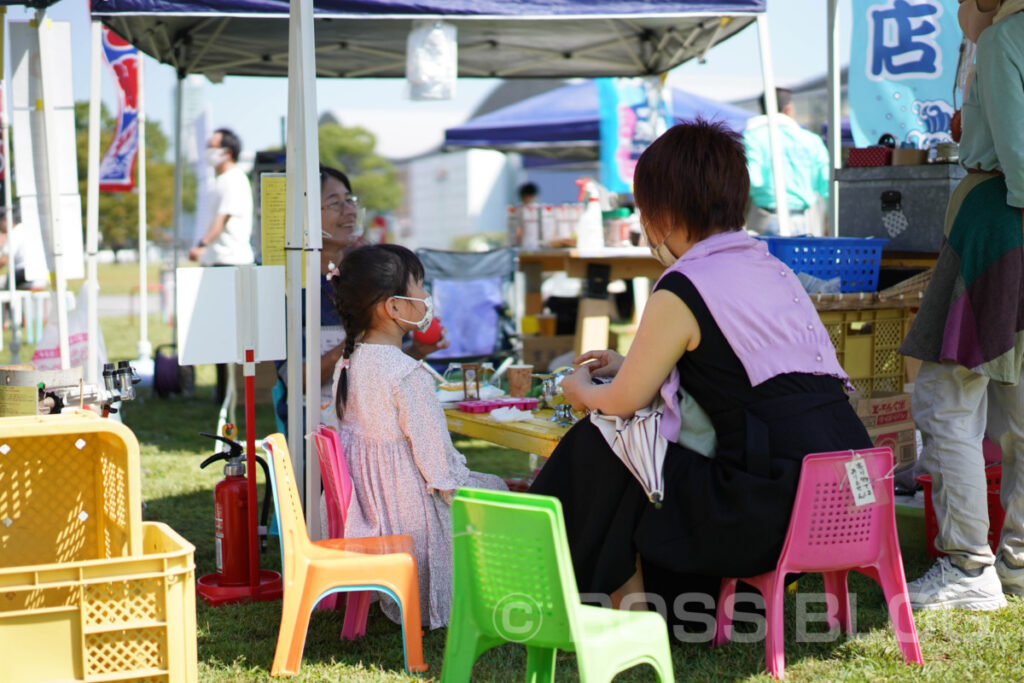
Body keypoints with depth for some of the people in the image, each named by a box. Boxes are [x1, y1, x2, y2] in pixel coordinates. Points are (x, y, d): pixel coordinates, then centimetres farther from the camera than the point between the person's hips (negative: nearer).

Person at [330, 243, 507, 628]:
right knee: (495, 489, 14)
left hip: (364, 502, 9)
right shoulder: (408, 375, -24)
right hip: (408, 506, -9)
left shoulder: (348, 362, 2)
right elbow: (434, 454, -21)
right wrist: (458, 486, -4)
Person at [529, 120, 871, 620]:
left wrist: (579, 390, 22)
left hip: (780, 505, -9)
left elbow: (622, 404, -1)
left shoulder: (682, 290, -9)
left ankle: (631, 609, 22)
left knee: (601, 450, 7)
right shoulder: (772, 268, 16)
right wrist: (629, 366, 34)